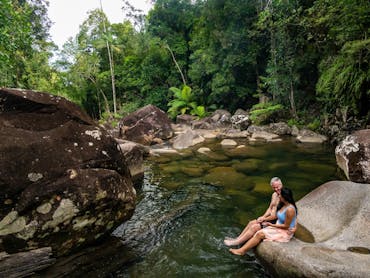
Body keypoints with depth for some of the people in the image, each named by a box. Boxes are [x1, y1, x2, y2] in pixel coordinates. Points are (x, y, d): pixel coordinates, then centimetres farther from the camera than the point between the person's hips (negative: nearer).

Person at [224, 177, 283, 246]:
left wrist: (264, 219, -9)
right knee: (251, 223, -1)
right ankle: (237, 239, 6)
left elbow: (276, 216, -22)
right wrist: (263, 217, -2)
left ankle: (236, 242, -5)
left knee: (254, 227, -14)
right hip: (271, 217, 8)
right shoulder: (274, 195, 5)